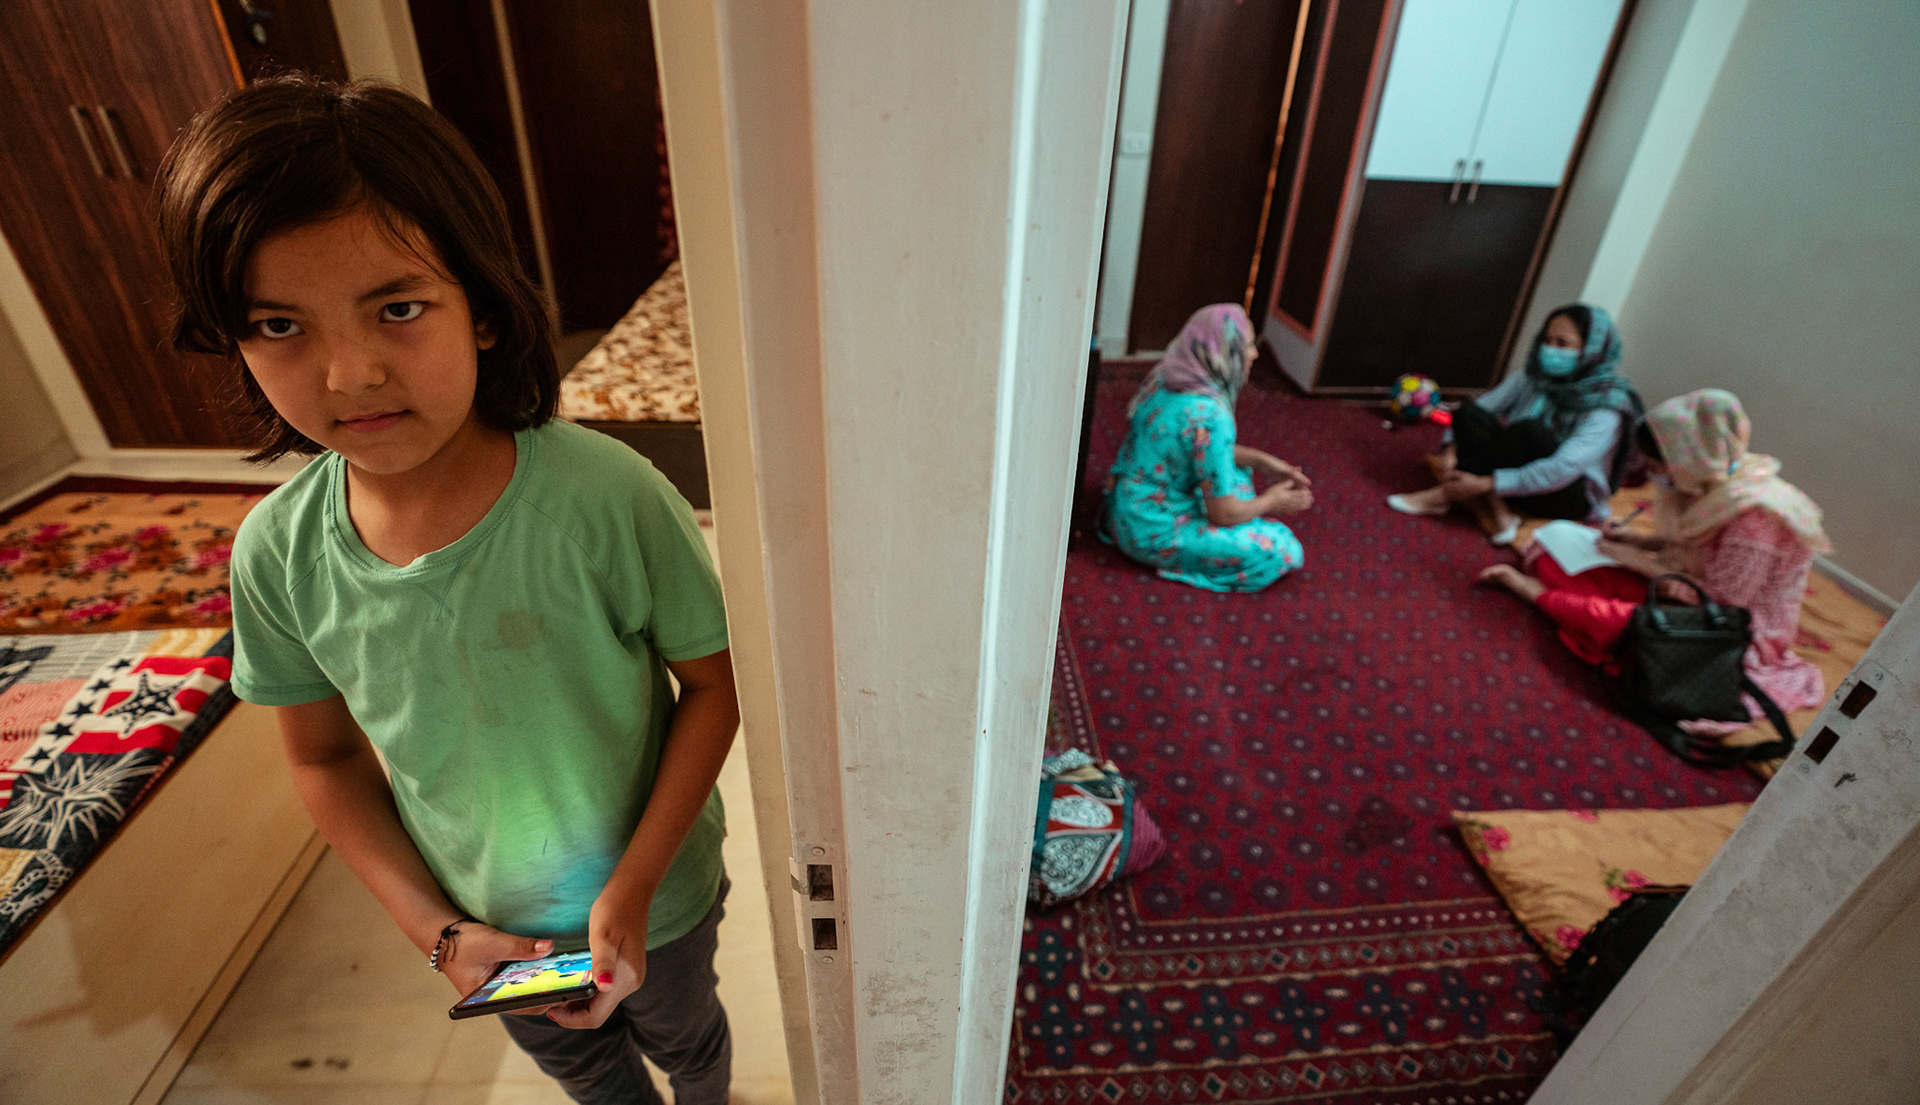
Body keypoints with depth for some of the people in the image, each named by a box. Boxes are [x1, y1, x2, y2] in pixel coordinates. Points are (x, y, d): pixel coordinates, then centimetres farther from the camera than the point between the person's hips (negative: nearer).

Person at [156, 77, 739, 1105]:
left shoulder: (606, 495, -32)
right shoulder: (277, 552, -19)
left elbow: (714, 682, -19)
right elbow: (325, 757, -4)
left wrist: (635, 888, -21)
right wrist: (435, 928, -10)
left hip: (652, 893, -2)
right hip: (484, 919, 3)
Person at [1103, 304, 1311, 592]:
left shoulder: (1165, 379, -2)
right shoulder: (1210, 416, -27)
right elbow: (1223, 513, -20)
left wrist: (1263, 460, 9)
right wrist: (1270, 502, 0)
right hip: (1154, 534, -9)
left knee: (1235, 469, 27)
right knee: (1285, 550, -6)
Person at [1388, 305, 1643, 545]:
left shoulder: (1606, 408, -18)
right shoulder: (1534, 378, -1)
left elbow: (1564, 468, -30)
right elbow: (1484, 404, -5)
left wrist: (1484, 484, -34)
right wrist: (1452, 448, -25)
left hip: (1569, 496, -5)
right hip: (1517, 477, 5)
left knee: (1529, 430, -34)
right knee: (1469, 412, -18)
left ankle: (1443, 495, -26)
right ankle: (1501, 512, -27)